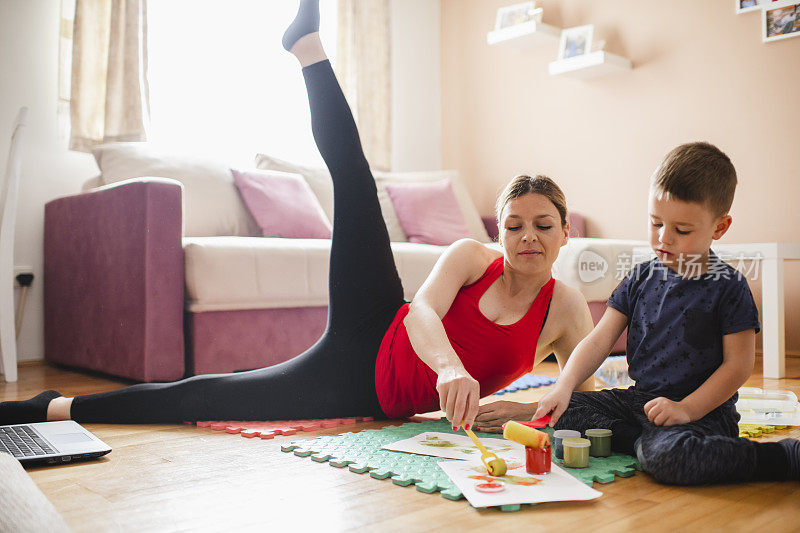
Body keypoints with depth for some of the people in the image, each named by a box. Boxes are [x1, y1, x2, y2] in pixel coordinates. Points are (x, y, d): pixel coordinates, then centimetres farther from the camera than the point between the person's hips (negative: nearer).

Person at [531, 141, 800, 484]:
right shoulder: (642, 278, 6)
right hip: (639, 399, 5)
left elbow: (738, 364, -8)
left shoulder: (728, 287, -7)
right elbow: (599, 340, 2)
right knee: (558, 413, -8)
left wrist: (686, 409, -20)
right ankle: (646, 441, -14)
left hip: (703, 409, -5)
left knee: (666, 457, -36)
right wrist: (564, 387, -13)